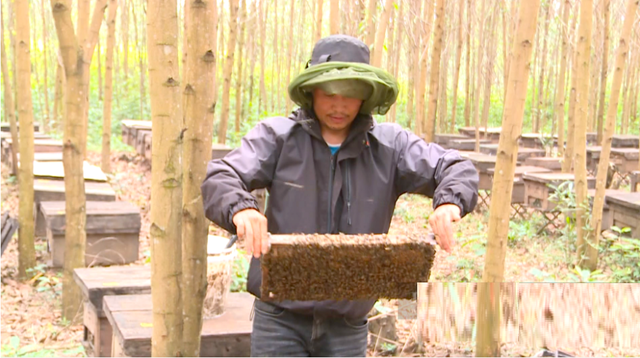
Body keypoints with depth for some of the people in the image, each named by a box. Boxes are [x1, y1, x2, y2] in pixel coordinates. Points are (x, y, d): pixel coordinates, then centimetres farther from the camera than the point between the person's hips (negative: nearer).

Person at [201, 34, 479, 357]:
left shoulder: (389, 145, 1)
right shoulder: (277, 136, -4)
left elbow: (456, 169, -3)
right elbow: (219, 178, -15)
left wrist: (449, 202, -28)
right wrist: (240, 209, -39)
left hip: (347, 326, 2)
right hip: (280, 318, -2)